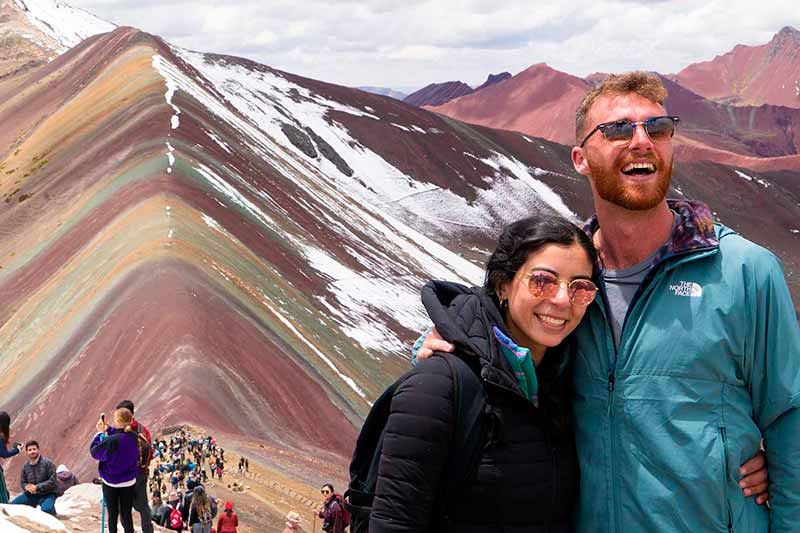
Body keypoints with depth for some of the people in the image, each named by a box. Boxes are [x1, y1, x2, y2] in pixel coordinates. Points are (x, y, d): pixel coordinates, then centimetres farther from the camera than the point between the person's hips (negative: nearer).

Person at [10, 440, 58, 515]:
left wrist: (37, 487, -19)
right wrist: (27, 487, -10)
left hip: (47, 494, -6)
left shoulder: (47, 463, -11)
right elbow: (22, 482, 16)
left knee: (47, 509, -37)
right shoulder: (25, 466, 6)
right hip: (31, 495, 6)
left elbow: (52, 481, -14)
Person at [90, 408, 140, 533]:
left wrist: (100, 433, -5)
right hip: (129, 482, 4)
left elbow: (94, 451, -13)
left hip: (111, 483, -4)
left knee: (113, 514, 12)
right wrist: (108, 429, 0)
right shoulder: (133, 436, -11)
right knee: (126, 514, 13)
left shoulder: (111, 440, -27)